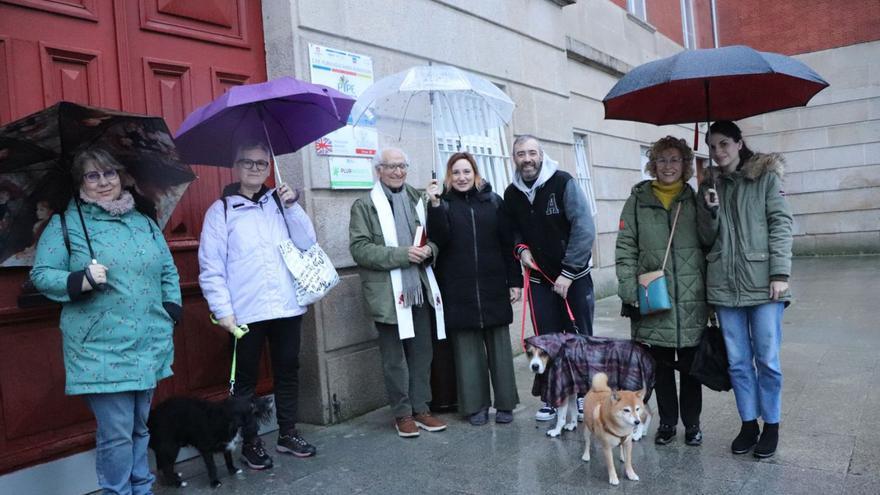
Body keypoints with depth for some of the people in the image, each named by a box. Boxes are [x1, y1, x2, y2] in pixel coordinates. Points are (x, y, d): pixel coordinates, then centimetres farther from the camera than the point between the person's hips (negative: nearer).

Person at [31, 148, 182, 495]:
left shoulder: (144, 222, 13)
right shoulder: (65, 224, 0)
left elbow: (168, 272, 15)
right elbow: (41, 275, -3)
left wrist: (171, 313, 4)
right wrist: (80, 281, -20)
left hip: (150, 346, 5)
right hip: (100, 350, -4)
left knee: (140, 427, 17)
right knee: (116, 434, -3)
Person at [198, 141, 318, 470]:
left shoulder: (280, 202, 10)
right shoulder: (221, 210, -1)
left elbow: (307, 243, 1)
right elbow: (210, 267, -6)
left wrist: (291, 206, -9)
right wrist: (223, 310, -12)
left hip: (287, 306, 4)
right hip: (245, 312, -3)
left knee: (288, 372, 14)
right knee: (245, 378, 8)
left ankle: (287, 434, 29)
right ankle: (250, 442, 23)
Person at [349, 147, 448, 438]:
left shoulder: (416, 200, 14)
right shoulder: (364, 205, -2)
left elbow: (433, 237, 19)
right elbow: (359, 248, -11)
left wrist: (429, 249, -5)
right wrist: (401, 255, -20)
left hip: (420, 289, 5)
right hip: (389, 294, -5)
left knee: (422, 354, 11)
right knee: (395, 358, 4)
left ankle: (421, 408, 24)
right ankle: (402, 413, 18)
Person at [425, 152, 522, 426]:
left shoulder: (493, 201, 6)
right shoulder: (443, 203, 4)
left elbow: (507, 243, 5)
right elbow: (439, 240, -11)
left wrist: (515, 281, 2)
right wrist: (435, 204, -20)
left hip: (493, 287, 1)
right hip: (459, 290, -1)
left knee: (499, 344, 7)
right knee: (467, 346, 5)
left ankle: (505, 403, 18)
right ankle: (476, 405, 15)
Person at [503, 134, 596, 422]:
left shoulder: (563, 183, -13)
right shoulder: (512, 194, 1)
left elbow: (584, 229, -17)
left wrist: (568, 273, -18)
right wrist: (521, 248, -6)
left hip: (574, 276, -3)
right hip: (540, 279, 3)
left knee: (580, 338, 4)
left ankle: (583, 395, 20)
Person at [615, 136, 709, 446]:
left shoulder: (696, 200, 7)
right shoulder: (638, 200, 4)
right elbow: (626, 248, 0)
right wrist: (630, 290, -6)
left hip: (691, 300, 0)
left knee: (690, 365, 9)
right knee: (661, 365, 11)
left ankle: (692, 423, 26)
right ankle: (667, 422, 27)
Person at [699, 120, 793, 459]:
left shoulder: (766, 176, 4)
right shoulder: (710, 186, 13)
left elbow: (781, 224, -3)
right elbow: (708, 239, 12)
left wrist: (780, 273, -12)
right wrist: (710, 210, -7)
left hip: (762, 283, -3)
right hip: (725, 286, 3)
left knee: (767, 359, 3)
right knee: (738, 361, 8)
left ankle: (771, 425, 19)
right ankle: (748, 423, 21)